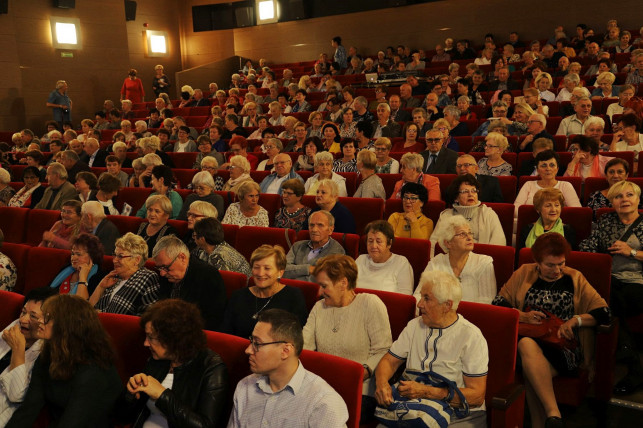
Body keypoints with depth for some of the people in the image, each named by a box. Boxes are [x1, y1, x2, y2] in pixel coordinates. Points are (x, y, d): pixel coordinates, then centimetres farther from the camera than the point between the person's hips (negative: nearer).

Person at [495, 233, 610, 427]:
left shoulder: (575, 278, 15)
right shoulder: (524, 273, 16)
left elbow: (604, 311, 8)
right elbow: (498, 302, 11)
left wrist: (576, 320, -9)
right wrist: (522, 316, -7)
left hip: (563, 348, -1)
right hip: (527, 337, 1)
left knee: (531, 372, -35)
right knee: (527, 345, -39)